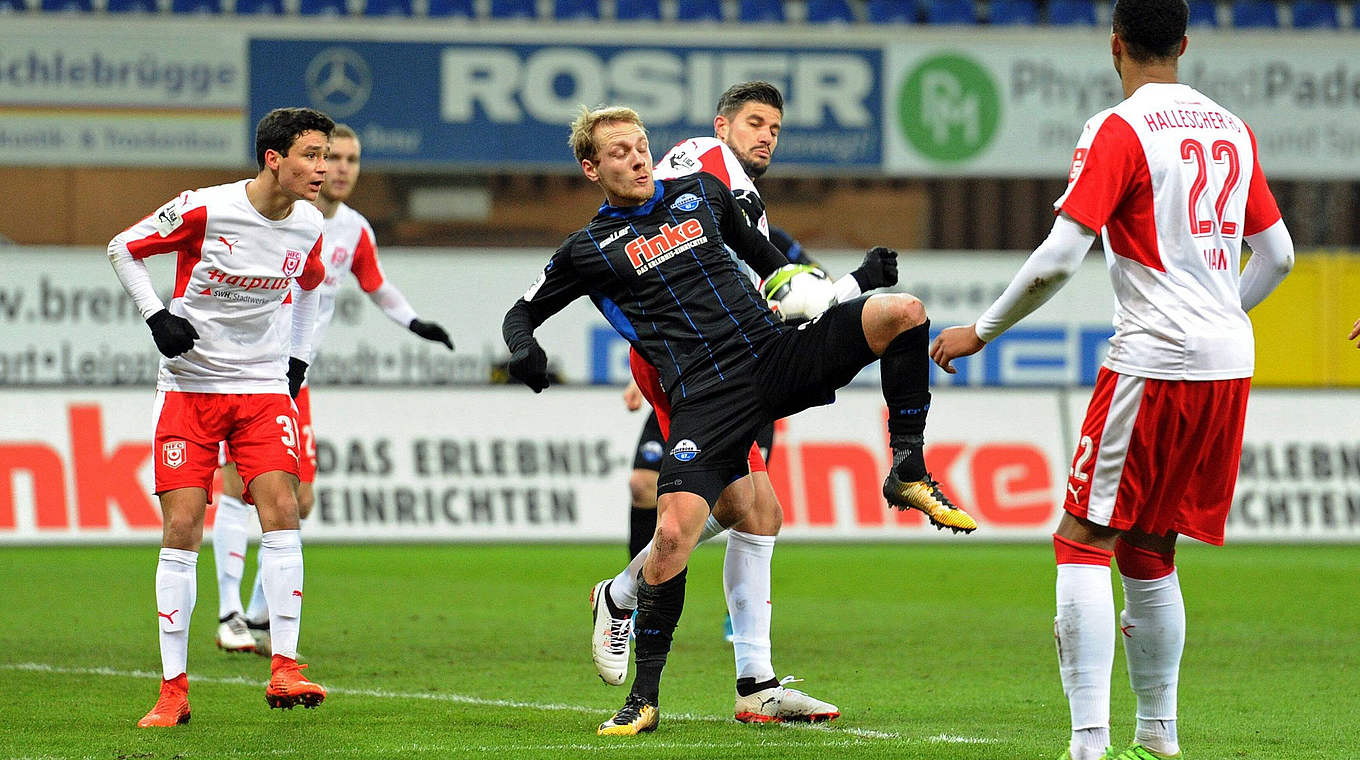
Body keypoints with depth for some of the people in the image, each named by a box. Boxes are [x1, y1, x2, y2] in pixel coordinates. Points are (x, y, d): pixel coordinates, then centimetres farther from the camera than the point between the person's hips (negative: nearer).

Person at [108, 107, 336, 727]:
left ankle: (283, 671, -13)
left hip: (264, 386, 3)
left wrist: (299, 358, 15)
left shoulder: (309, 225, 0)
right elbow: (123, 248, -1)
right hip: (189, 385, -3)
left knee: (282, 510, -14)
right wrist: (158, 317, -11)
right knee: (181, 526, -7)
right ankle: (173, 690, -2)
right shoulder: (205, 209, -15)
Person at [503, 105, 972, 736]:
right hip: (705, 397, -3)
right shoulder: (588, 250, 9)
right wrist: (523, 351, -5)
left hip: (777, 353, 3)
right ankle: (644, 696, -4)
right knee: (672, 534, -21)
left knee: (901, 312, -17)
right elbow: (522, 312, 17)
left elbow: (758, 249, 34)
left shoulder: (701, 193, 17)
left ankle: (908, 473, -2)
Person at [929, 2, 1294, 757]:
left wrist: (981, 330, -3)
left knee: (1083, 542, -5)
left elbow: (1058, 258, -15)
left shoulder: (1118, 131, -9)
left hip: (1154, 360, -7)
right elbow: (1277, 254, 18)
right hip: (1228, 363, 7)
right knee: (1148, 550, 17)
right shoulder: (1232, 129, 12)